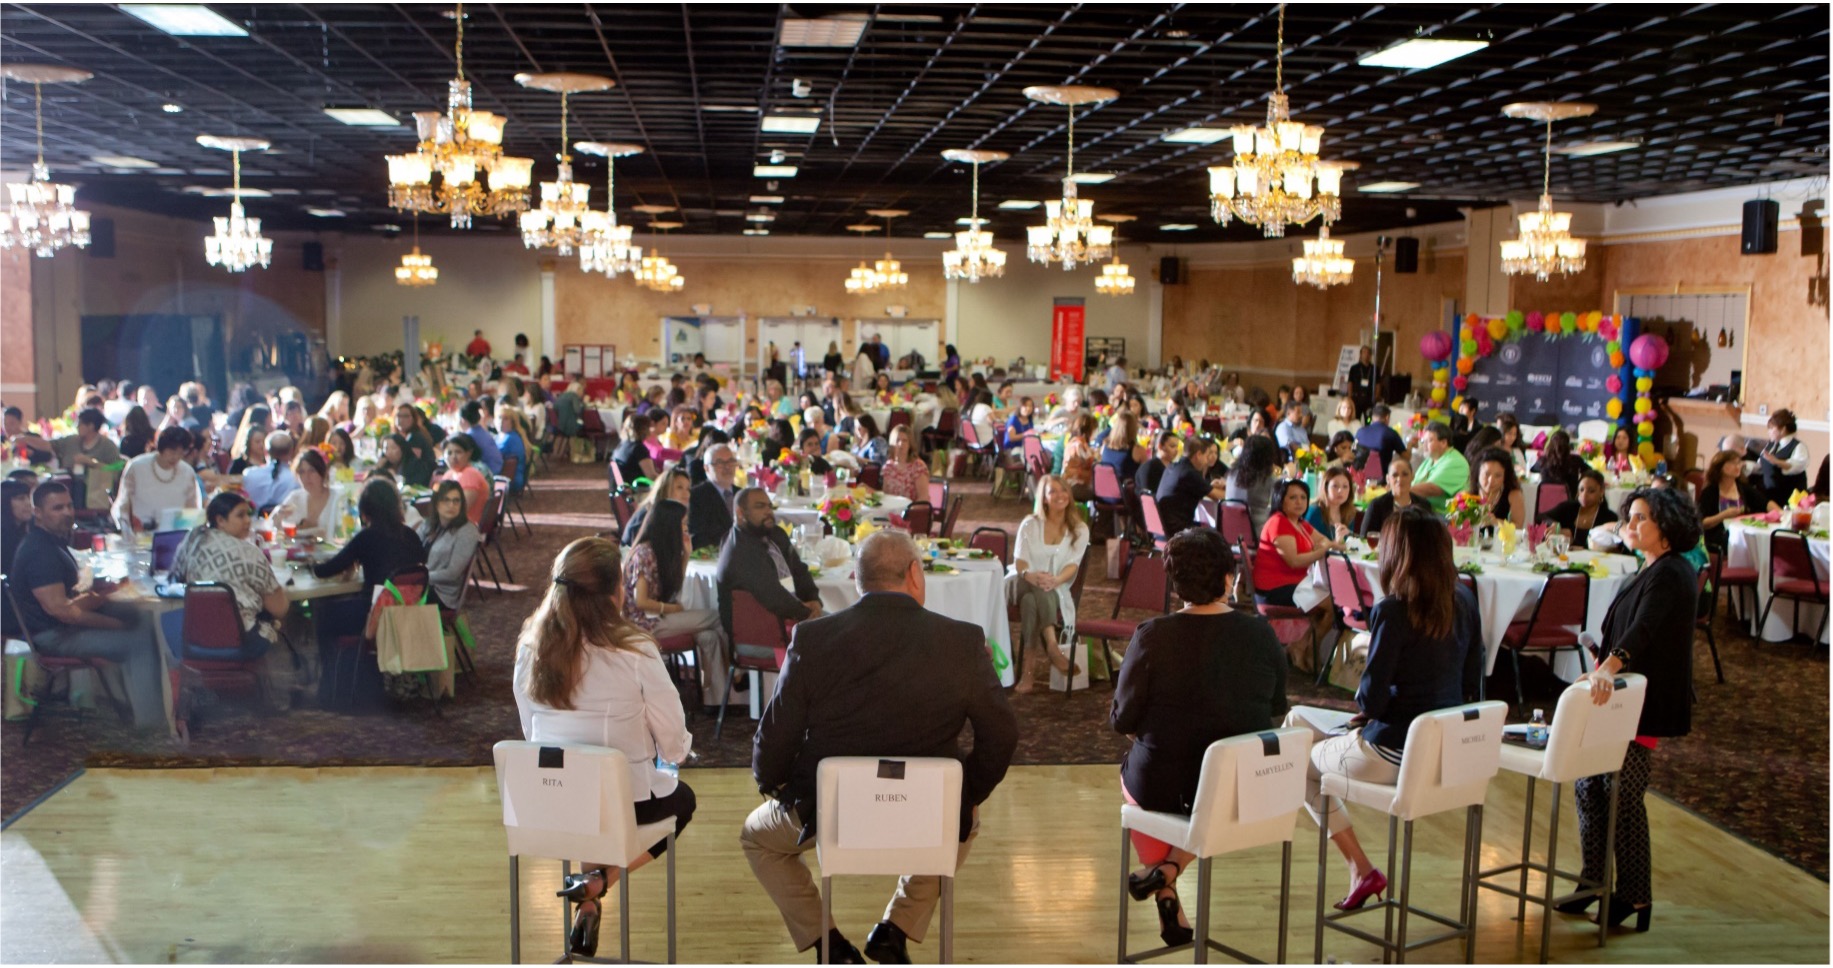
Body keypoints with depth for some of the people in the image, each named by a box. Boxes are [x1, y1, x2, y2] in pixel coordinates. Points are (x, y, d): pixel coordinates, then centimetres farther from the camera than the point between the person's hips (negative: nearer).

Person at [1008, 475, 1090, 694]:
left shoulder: (1079, 529, 11)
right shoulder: (1030, 524, 14)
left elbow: (1073, 565, -2)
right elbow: (1019, 561, 2)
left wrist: (1056, 580, -26)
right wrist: (1030, 575, -24)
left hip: (1056, 590, 0)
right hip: (1024, 584, 0)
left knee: (1031, 601, -37)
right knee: (1038, 590, -39)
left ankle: (1027, 668, -45)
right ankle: (1052, 649, -48)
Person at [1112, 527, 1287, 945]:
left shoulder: (1152, 636, -15)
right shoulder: (1261, 633, -8)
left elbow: (1123, 721, -9)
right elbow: (1277, 712, 5)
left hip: (1163, 784, -2)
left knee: (1130, 773, 33)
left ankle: (1167, 899, 30)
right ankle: (1172, 867, 15)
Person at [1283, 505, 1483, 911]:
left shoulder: (1393, 611, -22)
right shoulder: (1464, 601, 0)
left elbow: (1372, 698, -21)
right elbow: (1472, 684, 7)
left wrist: (1363, 703, 4)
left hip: (1392, 754, -8)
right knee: (1297, 717, 24)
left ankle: (1361, 868, 16)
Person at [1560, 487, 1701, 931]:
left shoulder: (1670, 574, -16)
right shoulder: (1654, 571, 15)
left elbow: (1642, 630, -32)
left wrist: (1609, 668, -45)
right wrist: (1601, 672, 27)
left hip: (1643, 705, -10)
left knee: (1623, 794, -4)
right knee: (1588, 785, 10)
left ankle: (1635, 895, 7)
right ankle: (1595, 880, 20)